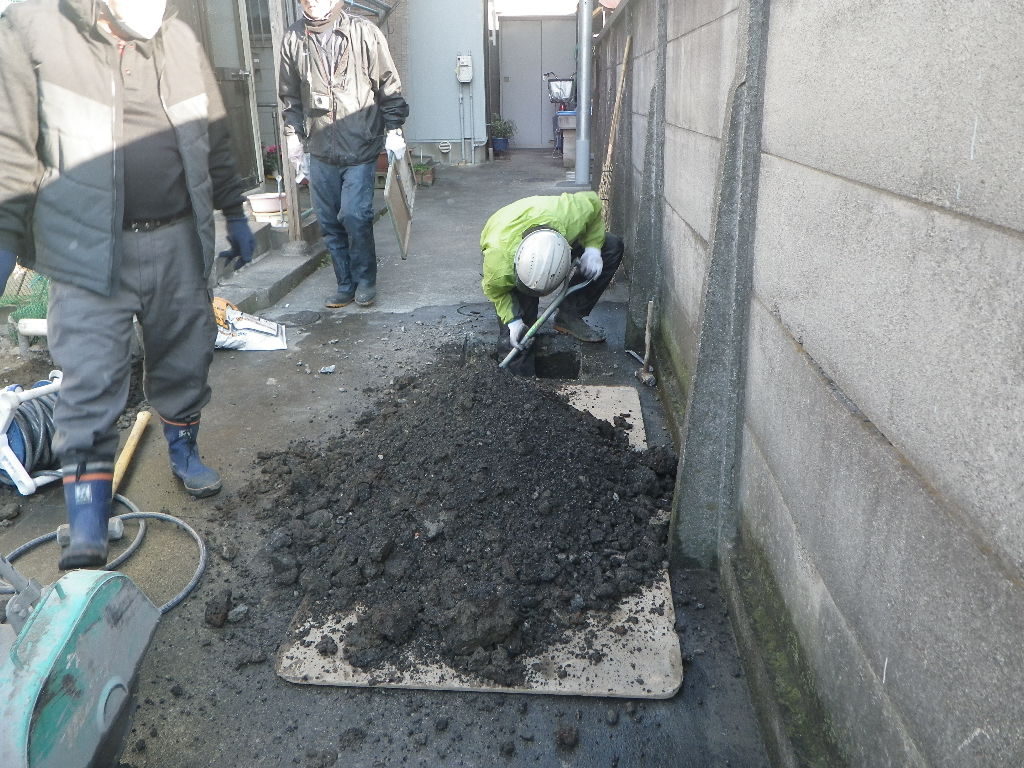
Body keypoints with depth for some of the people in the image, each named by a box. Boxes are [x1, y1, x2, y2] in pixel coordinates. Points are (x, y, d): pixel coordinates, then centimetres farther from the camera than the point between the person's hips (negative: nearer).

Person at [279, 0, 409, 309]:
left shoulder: (364, 33, -4)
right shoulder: (293, 39, 3)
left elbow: (388, 86, -1)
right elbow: (290, 94, 14)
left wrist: (393, 129, -4)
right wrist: (293, 133, 10)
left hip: (360, 146, -3)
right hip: (320, 150, 4)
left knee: (354, 216, -10)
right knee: (329, 222, 6)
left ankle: (365, 280, 10)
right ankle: (346, 284, 20)